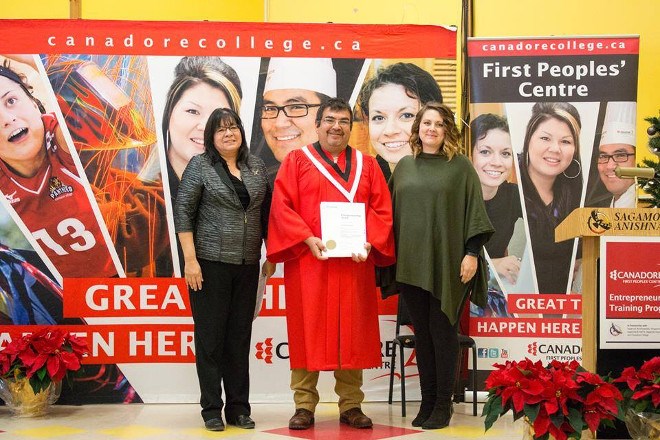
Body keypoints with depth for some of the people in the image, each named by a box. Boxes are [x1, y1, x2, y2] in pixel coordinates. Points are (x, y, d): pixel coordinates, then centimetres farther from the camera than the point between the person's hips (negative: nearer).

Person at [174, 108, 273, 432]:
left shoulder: (257, 167, 10)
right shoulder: (200, 166, -2)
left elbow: (266, 214, 14)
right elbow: (183, 213, -6)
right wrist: (190, 259, -12)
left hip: (247, 265, 4)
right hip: (210, 263, -4)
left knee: (240, 336, 9)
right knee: (210, 335, 1)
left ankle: (238, 408, 17)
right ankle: (211, 409, 10)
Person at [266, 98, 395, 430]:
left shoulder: (367, 165, 14)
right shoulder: (296, 161, 6)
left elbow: (382, 209, 7)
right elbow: (282, 206, -4)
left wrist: (369, 242, -10)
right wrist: (307, 239, -16)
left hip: (354, 263, 2)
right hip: (308, 262, -2)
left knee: (351, 332, 4)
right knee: (308, 331, -1)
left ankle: (351, 406, 12)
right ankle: (304, 406, 6)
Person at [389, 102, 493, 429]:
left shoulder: (460, 166, 0)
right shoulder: (404, 166, 12)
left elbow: (474, 210, -3)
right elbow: (392, 212, 14)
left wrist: (472, 252, -11)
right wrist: (391, 254, 8)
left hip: (446, 262, -4)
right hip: (411, 263, 4)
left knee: (442, 331, 0)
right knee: (422, 333, 7)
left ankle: (443, 403, 8)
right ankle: (427, 401, 14)